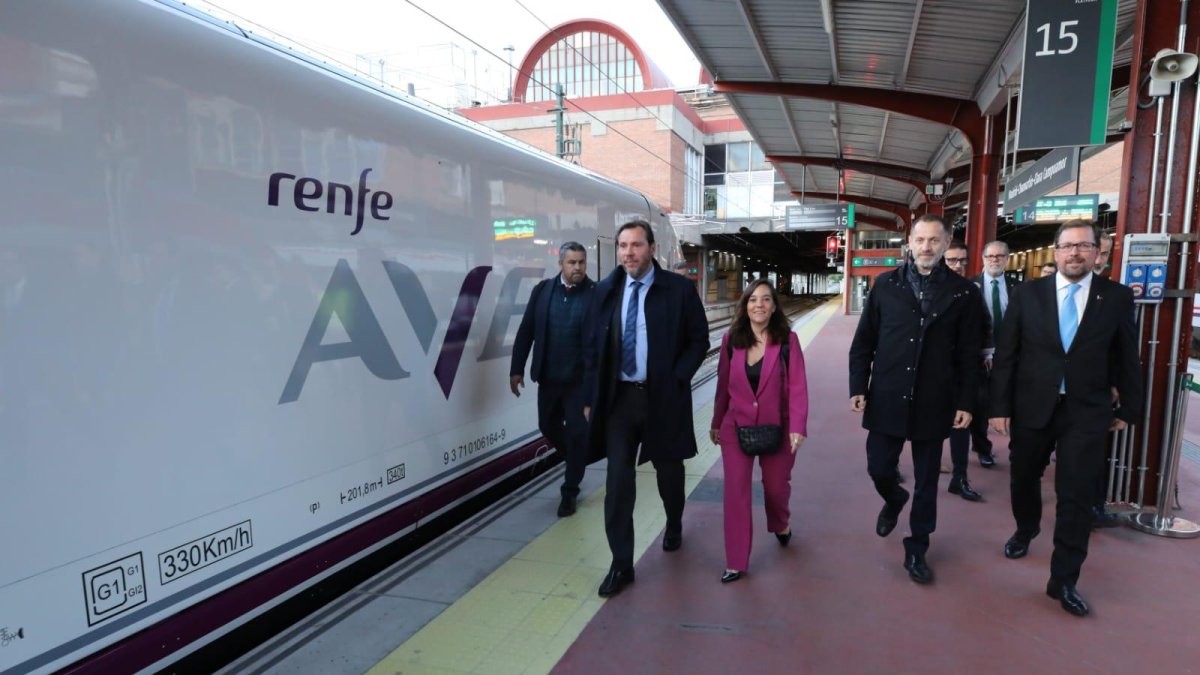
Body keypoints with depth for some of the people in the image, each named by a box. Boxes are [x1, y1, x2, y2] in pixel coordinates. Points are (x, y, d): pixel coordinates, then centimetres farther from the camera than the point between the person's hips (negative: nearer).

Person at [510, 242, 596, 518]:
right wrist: (517, 369, 1)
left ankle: (570, 492, 21)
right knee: (548, 426, 19)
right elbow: (526, 331, 3)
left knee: (577, 433, 3)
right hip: (548, 377, 4)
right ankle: (576, 460, 47)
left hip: (580, 378, -4)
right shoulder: (543, 289, 1)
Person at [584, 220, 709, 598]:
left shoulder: (678, 289, -5)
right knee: (618, 481, -1)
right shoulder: (605, 291, 3)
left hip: (662, 397, -1)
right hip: (618, 398, 2)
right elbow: (592, 346, 7)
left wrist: (676, 380, -11)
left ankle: (674, 527, 47)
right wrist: (592, 396, 1)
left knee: (668, 470, 17)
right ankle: (621, 564, 11)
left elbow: (699, 340, 0)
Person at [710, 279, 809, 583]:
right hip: (736, 428, 1)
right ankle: (736, 562, 13)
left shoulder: (788, 340, -9)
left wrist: (798, 428, -19)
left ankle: (781, 524, 52)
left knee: (776, 486, 17)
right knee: (736, 492, 0)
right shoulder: (731, 340, -3)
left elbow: (797, 387, -12)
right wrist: (716, 422, 10)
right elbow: (723, 385, 4)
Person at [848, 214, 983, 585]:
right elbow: (863, 342, 3)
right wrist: (858, 387, -1)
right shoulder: (885, 284, 1)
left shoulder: (963, 292, -1)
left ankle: (916, 550, 27)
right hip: (887, 399, 1)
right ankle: (894, 500, 43)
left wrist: (966, 402, -2)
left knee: (927, 483, 9)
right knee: (878, 469, 8)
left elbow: (969, 355, 1)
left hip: (933, 403, 0)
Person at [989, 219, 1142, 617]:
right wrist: (999, 406, -5)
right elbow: (1005, 355, -3)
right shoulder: (1027, 294, -2)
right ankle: (1026, 530, 47)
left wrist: (1128, 409, 10)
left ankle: (1063, 580, 13)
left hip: (1086, 414, -1)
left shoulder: (1117, 298, -1)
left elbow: (1127, 359, 6)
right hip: (1031, 408, 1)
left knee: (1076, 497, 0)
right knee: (1024, 479, 18)